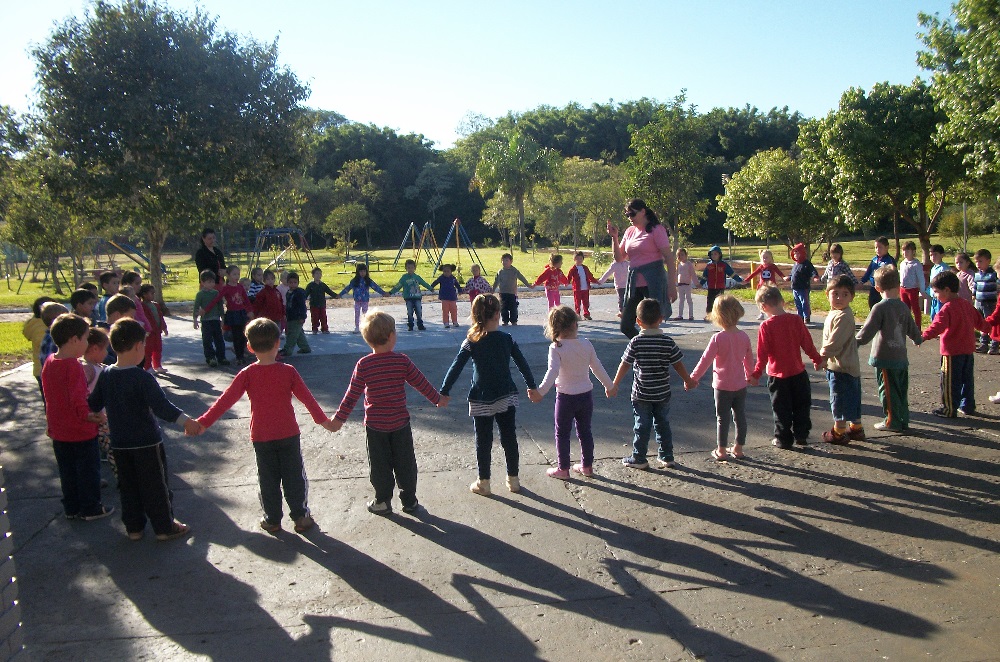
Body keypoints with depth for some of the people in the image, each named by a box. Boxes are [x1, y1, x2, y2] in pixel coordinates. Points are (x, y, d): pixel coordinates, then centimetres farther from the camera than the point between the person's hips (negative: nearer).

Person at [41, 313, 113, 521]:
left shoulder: (49, 363, 2)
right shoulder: (73, 365, -23)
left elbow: (48, 397, 12)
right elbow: (78, 399, -26)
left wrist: (51, 424, 21)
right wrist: (90, 416, -10)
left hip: (59, 432, 8)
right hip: (81, 432, -8)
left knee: (67, 472, 18)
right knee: (88, 471, 8)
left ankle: (71, 508, 28)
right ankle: (90, 509, 18)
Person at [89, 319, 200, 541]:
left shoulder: (105, 375, -1)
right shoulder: (143, 378, -21)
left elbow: (93, 405, 10)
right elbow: (161, 406, -28)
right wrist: (185, 420, -27)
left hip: (119, 443, 6)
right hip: (147, 442, -6)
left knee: (128, 486, 17)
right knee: (156, 486, 7)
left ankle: (133, 526, 26)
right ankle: (164, 527, 15)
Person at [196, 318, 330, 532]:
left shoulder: (247, 375, -10)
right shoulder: (288, 371, -10)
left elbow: (226, 400, -11)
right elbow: (306, 397, -7)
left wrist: (203, 422, -6)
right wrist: (322, 419, 1)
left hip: (261, 437, 0)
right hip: (288, 434, 0)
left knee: (268, 479, 13)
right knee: (294, 476, 11)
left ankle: (272, 519, 21)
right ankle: (300, 517, 18)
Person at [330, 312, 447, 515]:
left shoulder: (363, 365, -11)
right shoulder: (402, 360, -10)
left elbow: (352, 395, -7)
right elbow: (421, 384, -2)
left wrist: (339, 419, 3)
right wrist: (438, 399, 13)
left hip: (375, 425, 0)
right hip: (400, 422, 1)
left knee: (379, 464, 13)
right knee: (405, 463, 13)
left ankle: (382, 502, 21)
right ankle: (409, 500, 22)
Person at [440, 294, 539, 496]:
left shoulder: (471, 343, -8)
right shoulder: (506, 339, -4)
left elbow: (455, 368, -9)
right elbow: (522, 364, 3)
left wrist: (444, 392, 0)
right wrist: (532, 386, 17)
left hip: (481, 400, -1)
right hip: (506, 397, 1)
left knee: (483, 441, 9)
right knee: (509, 438, 13)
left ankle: (483, 483, 18)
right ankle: (513, 479, 22)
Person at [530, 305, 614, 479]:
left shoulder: (556, 348, -16)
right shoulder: (586, 344, -3)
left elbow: (552, 372, -28)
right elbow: (598, 368, 4)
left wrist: (540, 391, -31)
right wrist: (609, 386, 18)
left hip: (566, 397, -4)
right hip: (586, 394, 4)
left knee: (562, 433, 10)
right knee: (585, 431, 18)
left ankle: (563, 469, 18)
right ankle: (587, 466, 27)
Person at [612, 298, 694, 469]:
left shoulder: (635, 342, -13)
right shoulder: (668, 342, -7)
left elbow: (624, 365, -8)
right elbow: (678, 365, 0)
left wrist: (614, 385, 3)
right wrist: (688, 381, 17)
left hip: (641, 394, -2)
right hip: (663, 393, 2)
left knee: (642, 426, 8)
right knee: (663, 424, 16)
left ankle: (639, 459, 16)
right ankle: (667, 457, 23)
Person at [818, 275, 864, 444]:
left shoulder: (843, 316, -22)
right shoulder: (835, 313, 11)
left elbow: (835, 342, -24)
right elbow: (828, 340, 19)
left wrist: (822, 355, -12)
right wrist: (824, 356, 13)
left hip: (841, 367, -10)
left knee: (839, 399, 0)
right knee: (851, 399, 19)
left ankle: (839, 432, 11)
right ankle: (856, 428, 31)